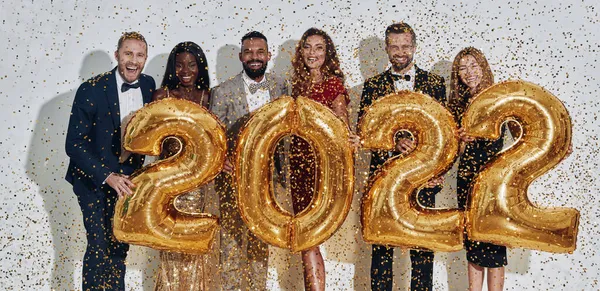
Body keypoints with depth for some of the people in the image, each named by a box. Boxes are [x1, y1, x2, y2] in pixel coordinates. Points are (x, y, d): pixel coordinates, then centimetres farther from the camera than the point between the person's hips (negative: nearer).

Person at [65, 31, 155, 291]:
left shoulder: (149, 85, -4)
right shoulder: (91, 90, -18)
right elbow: (74, 145, -18)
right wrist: (107, 176, -27)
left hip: (128, 177, 5)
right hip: (94, 179, -5)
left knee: (121, 245, 15)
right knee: (100, 247, -5)